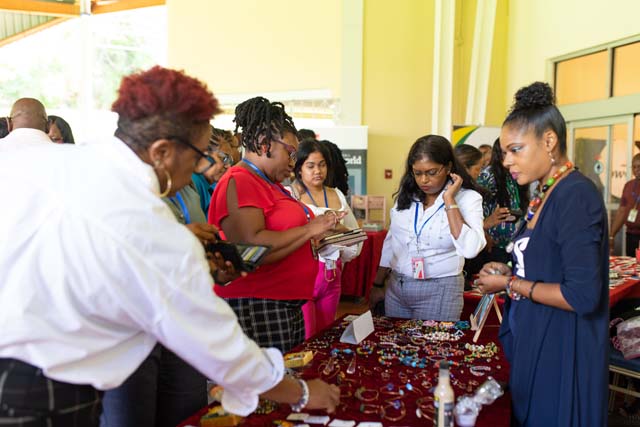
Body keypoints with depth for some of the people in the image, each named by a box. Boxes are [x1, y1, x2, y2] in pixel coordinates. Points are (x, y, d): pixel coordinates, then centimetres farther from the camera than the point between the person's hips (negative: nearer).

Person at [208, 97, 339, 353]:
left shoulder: (270, 184, 15)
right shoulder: (239, 182, -13)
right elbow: (251, 249, -26)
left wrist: (317, 237, 8)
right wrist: (309, 230, -17)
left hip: (287, 305, 9)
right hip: (257, 309, -9)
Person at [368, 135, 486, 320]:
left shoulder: (468, 198, -11)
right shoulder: (406, 194, 2)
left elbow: (470, 249, -26)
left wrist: (449, 200, -22)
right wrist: (378, 285, 15)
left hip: (439, 292, -4)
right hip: (395, 287, 5)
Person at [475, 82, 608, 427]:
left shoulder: (576, 195, -20)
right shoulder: (545, 194, 7)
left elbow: (583, 295, -25)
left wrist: (511, 285, -15)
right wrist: (510, 271, 2)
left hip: (561, 353, -8)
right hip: (532, 343, 8)